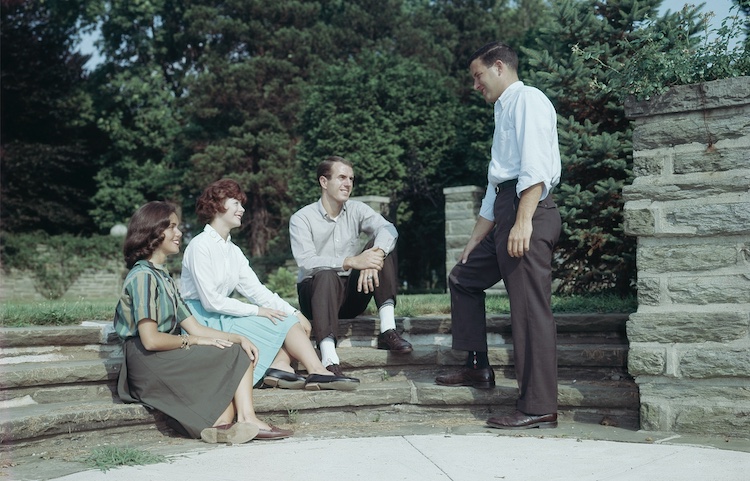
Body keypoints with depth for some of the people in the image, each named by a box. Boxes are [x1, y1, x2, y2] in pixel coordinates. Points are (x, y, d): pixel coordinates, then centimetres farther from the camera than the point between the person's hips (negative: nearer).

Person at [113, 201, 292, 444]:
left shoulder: (163, 277, 21)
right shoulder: (143, 276, -9)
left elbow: (194, 328, 14)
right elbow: (150, 340, -19)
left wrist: (238, 338, 1)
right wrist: (193, 341, -7)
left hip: (168, 360, 9)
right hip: (148, 365, -9)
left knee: (239, 351, -9)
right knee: (233, 354, -12)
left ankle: (223, 424, -26)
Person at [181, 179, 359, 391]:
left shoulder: (233, 250, 15)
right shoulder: (200, 246, -12)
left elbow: (256, 290, 7)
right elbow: (211, 301, -19)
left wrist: (294, 313, -5)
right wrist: (257, 311, -17)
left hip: (222, 316, 9)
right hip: (203, 319, -8)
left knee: (299, 324, -6)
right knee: (285, 324, -16)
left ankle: (280, 366, -31)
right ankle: (317, 372, -20)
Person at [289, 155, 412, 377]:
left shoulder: (356, 210, 5)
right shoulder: (302, 218, -6)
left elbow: (388, 229, -15)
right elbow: (306, 262, -23)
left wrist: (374, 256, -37)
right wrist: (352, 262, -36)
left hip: (352, 294, 4)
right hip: (316, 292, -4)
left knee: (383, 245, -14)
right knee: (326, 275, -37)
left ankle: (388, 330, -24)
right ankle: (329, 361, -54)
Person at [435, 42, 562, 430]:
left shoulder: (527, 99, 0)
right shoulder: (504, 113, 28)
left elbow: (536, 165, -16)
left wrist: (522, 222, -25)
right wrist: (474, 242, 27)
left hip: (528, 211, -10)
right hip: (506, 213, 10)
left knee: (530, 310, -10)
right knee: (463, 277, 17)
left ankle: (539, 408, -8)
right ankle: (477, 367, 22)